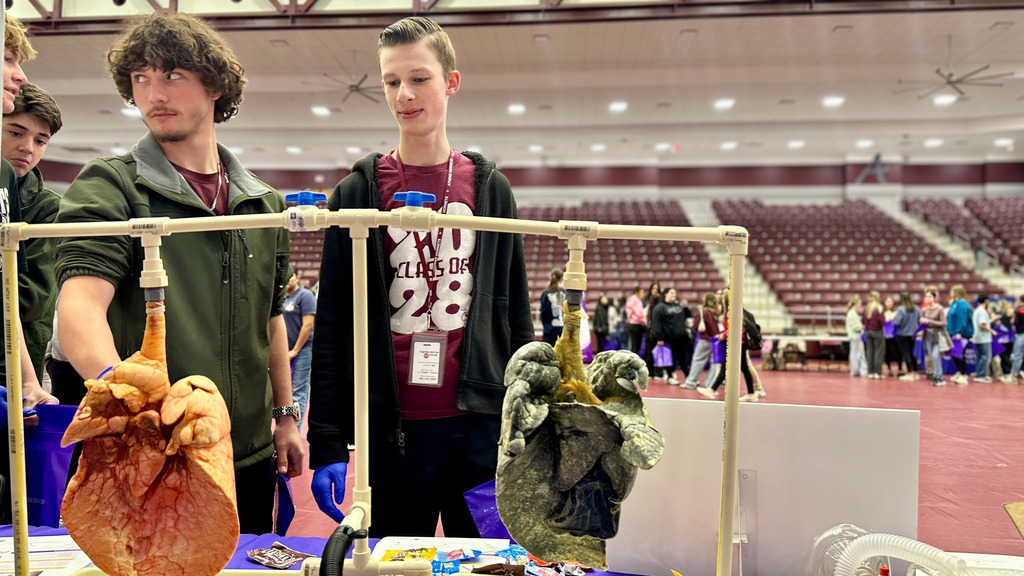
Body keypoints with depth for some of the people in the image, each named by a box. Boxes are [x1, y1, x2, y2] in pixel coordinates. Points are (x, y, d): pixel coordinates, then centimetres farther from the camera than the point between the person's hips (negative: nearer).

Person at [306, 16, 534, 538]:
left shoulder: (490, 188, 6)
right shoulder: (358, 192, 2)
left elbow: (516, 315, 7)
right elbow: (332, 325, 0)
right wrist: (326, 442, -5)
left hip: (481, 424, 2)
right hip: (393, 428, -1)